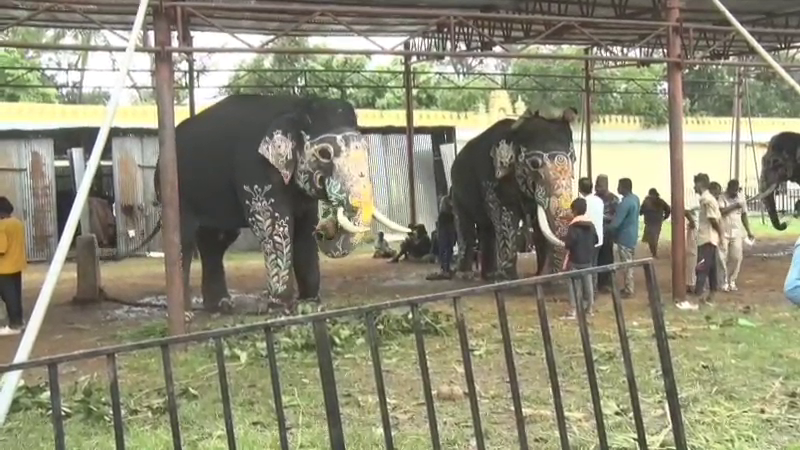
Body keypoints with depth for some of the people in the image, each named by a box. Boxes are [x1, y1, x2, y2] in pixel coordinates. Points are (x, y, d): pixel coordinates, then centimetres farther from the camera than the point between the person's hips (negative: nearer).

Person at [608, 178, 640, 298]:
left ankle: (628, 291, 7)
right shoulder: (635, 198, 6)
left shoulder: (625, 203, -25)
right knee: (629, 263, 18)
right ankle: (628, 287, 27)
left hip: (625, 237, -10)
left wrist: (606, 230, -9)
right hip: (632, 235, 10)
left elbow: (616, 223, -25)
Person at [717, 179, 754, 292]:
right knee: (723, 258, -2)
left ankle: (732, 281, 10)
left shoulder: (741, 198, 6)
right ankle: (724, 282, 7)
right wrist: (735, 206, -18)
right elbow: (721, 211, -21)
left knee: (737, 257, -1)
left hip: (737, 233, 3)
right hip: (723, 232, -3)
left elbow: (744, 215, 11)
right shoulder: (722, 197, -6)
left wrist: (749, 231, 9)